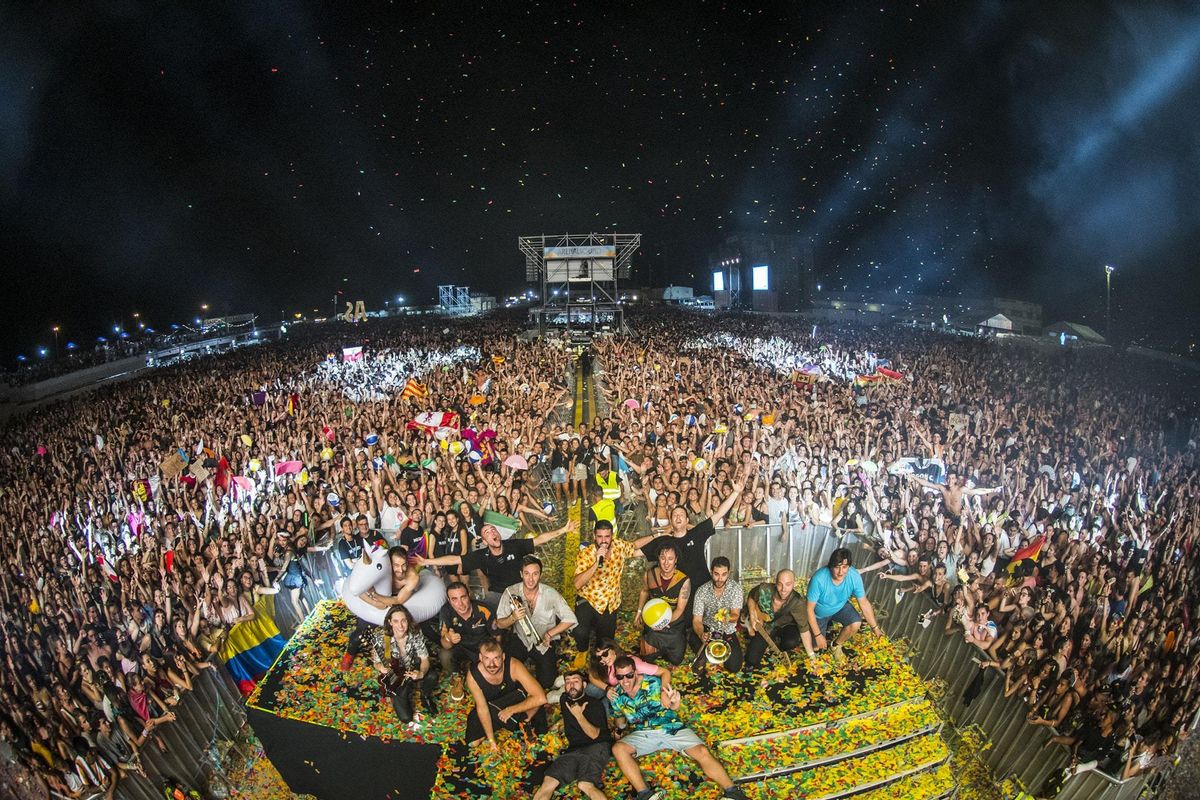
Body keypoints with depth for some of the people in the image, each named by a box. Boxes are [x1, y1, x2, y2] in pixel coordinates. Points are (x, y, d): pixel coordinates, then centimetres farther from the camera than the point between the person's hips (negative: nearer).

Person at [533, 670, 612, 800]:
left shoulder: (595, 703, 5)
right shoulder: (564, 699, 22)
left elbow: (594, 734, -6)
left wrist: (579, 716, -11)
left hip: (597, 746, -5)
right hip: (574, 749, 5)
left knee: (586, 785, -35)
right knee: (548, 783, -22)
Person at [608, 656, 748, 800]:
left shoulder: (653, 683, -9)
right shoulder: (617, 696, 0)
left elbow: (673, 707, -12)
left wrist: (674, 704, -35)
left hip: (671, 728, -2)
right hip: (643, 734, 2)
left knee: (702, 752, -23)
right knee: (618, 749, -27)